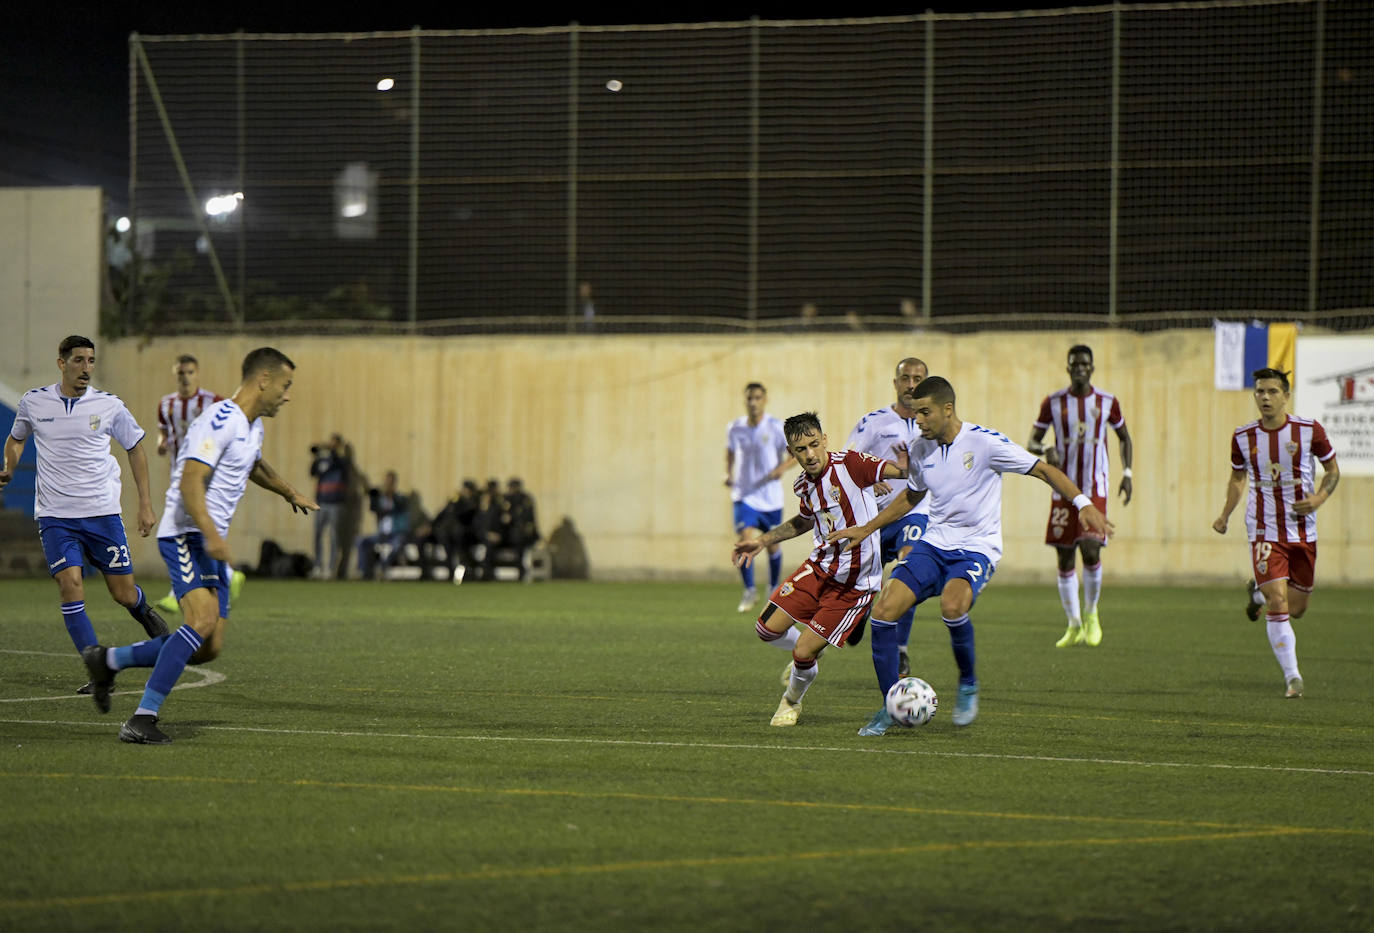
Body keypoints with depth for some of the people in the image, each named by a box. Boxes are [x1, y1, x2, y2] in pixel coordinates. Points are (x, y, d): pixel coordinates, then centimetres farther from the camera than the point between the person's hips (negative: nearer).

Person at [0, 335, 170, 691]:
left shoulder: (109, 406, -2)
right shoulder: (33, 402, 0)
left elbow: (135, 449, 12)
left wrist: (146, 504, 8)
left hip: (103, 513, 0)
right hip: (55, 515, 0)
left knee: (124, 595, 3)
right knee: (70, 586, -17)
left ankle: (145, 613, 42)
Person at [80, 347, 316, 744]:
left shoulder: (252, 426, 18)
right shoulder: (221, 421, -15)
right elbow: (190, 481, -24)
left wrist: (289, 492, 53)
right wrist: (211, 534, -33)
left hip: (211, 544, 10)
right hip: (186, 535, -10)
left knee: (209, 648, 1)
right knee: (203, 620, -28)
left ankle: (107, 660, 18)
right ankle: (143, 718, -27)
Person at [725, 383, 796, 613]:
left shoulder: (776, 428, -9)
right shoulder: (735, 428, -1)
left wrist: (783, 467, -23)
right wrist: (728, 473, 2)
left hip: (770, 497, -1)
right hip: (744, 496, 1)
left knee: (772, 546, 10)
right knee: (745, 538, -19)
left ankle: (774, 589, 33)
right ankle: (749, 591, -5)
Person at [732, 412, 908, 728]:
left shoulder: (849, 464, -18)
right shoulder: (803, 485, 3)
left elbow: (896, 471, -31)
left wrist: (909, 467, -54)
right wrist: (762, 541, 24)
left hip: (854, 583, -6)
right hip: (820, 568, 6)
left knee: (803, 653, -7)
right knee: (768, 629, 1)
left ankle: (792, 700, 27)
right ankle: (811, 654, 34)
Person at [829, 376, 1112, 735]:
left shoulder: (984, 442, -13)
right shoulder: (920, 450, 5)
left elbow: (1043, 470, -9)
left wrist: (1083, 504, -23)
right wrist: (866, 529, 23)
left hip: (977, 547, -6)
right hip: (933, 544, 6)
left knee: (952, 605, -35)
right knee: (884, 610, -13)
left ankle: (968, 684, -7)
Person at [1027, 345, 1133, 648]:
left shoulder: (1107, 402, 3)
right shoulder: (1053, 403, 1)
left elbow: (1124, 437, 17)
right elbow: (1031, 443, 4)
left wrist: (1127, 473, 5)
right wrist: (1045, 450, -19)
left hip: (1095, 489, -1)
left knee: (1091, 551, -16)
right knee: (1065, 558, 2)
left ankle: (1090, 612, 8)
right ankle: (1074, 625, 15)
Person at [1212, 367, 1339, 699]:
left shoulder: (1309, 430, -7)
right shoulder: (1243, 437, -2)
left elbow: (1333, 470, 5)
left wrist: (1319, 498, -13)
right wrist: (1226, 514, 4)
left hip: (1302, 532, 1)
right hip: (1264, 532, -1)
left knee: (1296, 609, 10)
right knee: (1278, 604, -16)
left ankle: (1260, 591, 45)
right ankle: (1292, 677, -8)